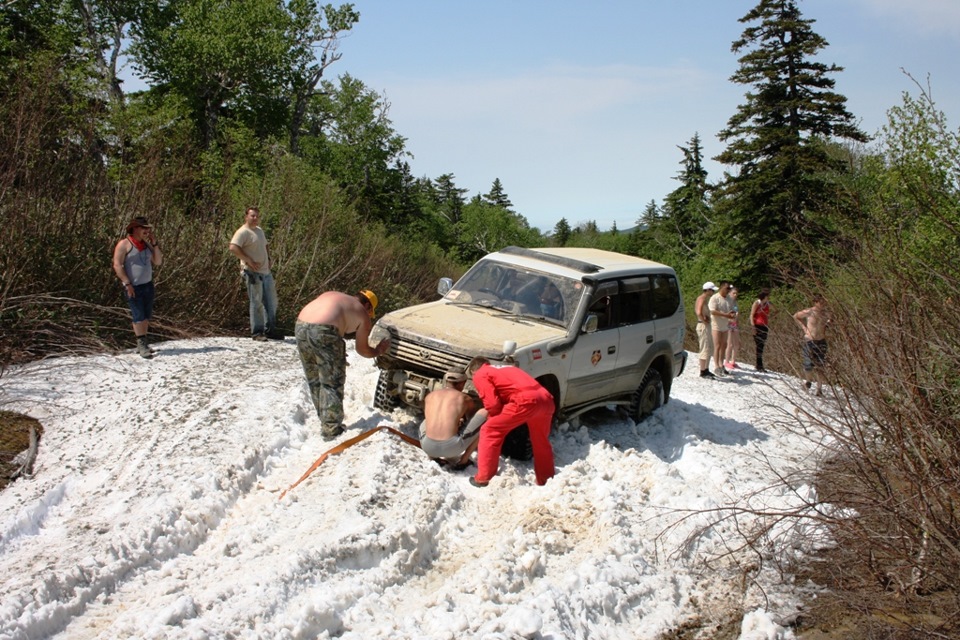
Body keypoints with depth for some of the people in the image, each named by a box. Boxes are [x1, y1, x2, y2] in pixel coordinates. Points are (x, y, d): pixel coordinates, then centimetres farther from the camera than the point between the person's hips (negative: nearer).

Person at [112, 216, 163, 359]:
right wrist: (127, 284, -19)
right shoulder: (124, 244, -9)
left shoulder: (146, 244, 12)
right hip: (133, 287, -7)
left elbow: (158, 262, 10)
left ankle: (142, 344, 18)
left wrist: (155, 244, -1)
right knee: (139, 316, -10)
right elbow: (117, 265, -14)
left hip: (148, 285, 7)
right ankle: (142, 345, -8)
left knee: (147, 316, 9)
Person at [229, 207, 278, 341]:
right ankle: (257, 332, 2)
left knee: (271, 302, 12)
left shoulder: (259, 230, 17)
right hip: (253, 273, -9)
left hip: (266, 272, 9)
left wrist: (268, 259, 14)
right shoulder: (243, 232, -10)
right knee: (257, 303, -5)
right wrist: (249, 261, -22)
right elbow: (233, 248, -23)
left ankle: (270, 330, 22)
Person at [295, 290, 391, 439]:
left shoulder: (331, 295, 30)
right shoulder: (362, 313, 15)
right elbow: (362, 349, 19)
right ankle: (331, 431, 10)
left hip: (300, 327, 7)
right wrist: (378, 351, 40)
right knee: (332, 383, 8)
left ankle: (325, 422, 31)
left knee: (314, 381, 20)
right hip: (323, 332, -6)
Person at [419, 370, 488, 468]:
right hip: (451, 447, -5)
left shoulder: (430, 396, 18)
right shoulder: (465, 398, 12)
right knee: (485, 413, 12)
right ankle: (463, 460, 12)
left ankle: (434, 456, 13)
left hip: (428, 447, 5)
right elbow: (473, 419, 32)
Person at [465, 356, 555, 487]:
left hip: (526, 401, -8)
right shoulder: (505, 369, 38)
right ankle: (546, 482, 38)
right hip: (546, 400, 8)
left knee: (490, 431, 5)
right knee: (541, 441, 27)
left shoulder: (480, 375, 14)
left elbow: (492, 404, 3)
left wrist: (492, 417, 22)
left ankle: (482, 479, 3)